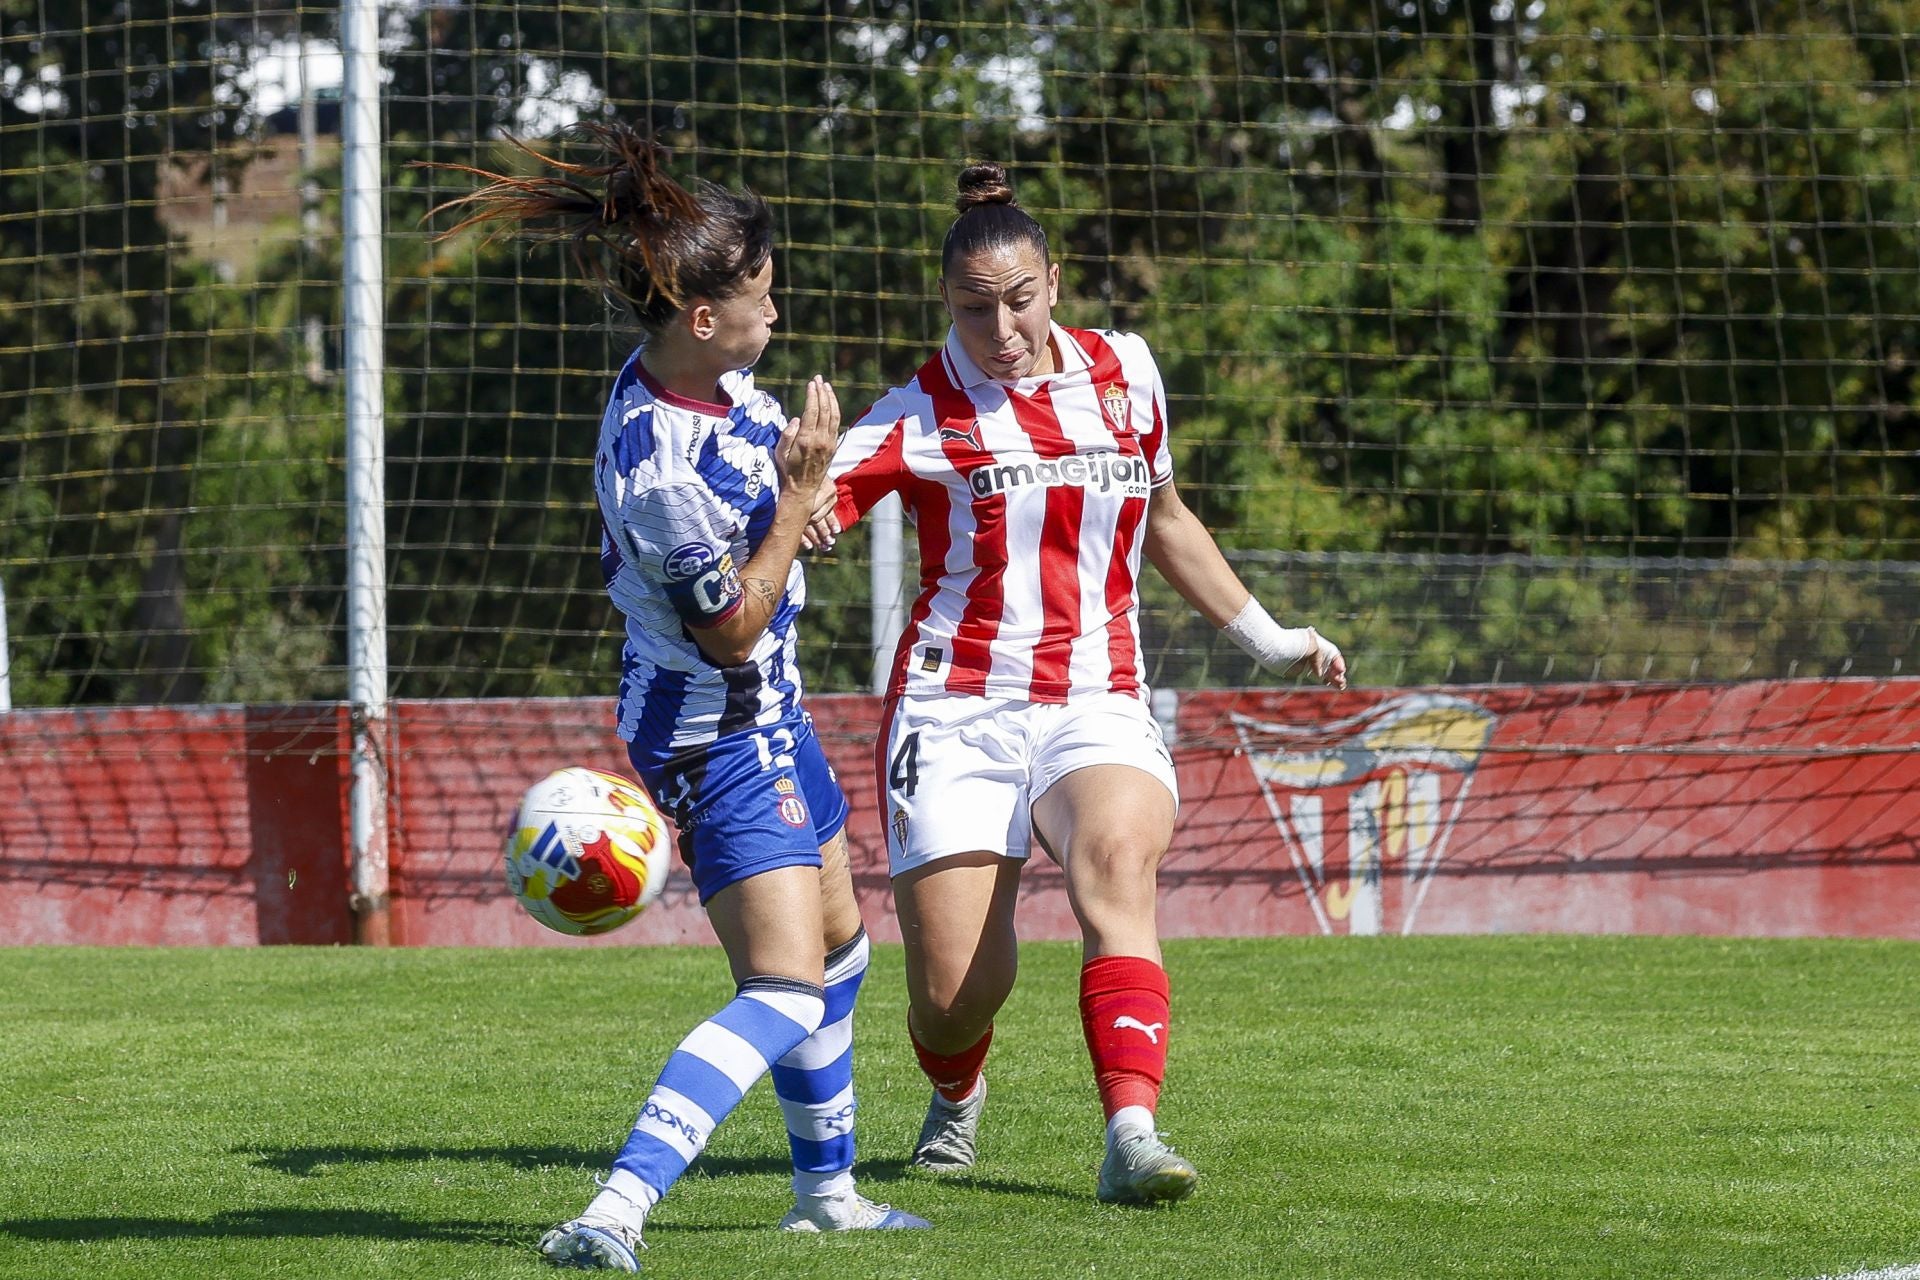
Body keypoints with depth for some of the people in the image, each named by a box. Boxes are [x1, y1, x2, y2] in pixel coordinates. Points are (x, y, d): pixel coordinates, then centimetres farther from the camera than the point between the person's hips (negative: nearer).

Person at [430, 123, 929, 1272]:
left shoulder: (712, 371, -4)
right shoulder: (659, 467, -31)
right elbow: (731, 632, -22)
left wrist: (797, 491, 3)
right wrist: (797, 497, -24)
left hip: (762, 713, 10)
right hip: (715, 733, -10)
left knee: (836, 948, 24)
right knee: (783, 993, -18)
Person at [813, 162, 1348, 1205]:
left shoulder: (1123, 373, 10)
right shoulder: (920, 416, -2)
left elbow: (1166, 522, 26)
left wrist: (1267, 637, 29)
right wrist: (800, 514, -38)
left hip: (1097, 707, 2)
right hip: (958, 711, -2)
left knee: (1118, 859, -31)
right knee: (955, 994, -7)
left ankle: (1131, 1135, -43)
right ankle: (957, 1098, 31)